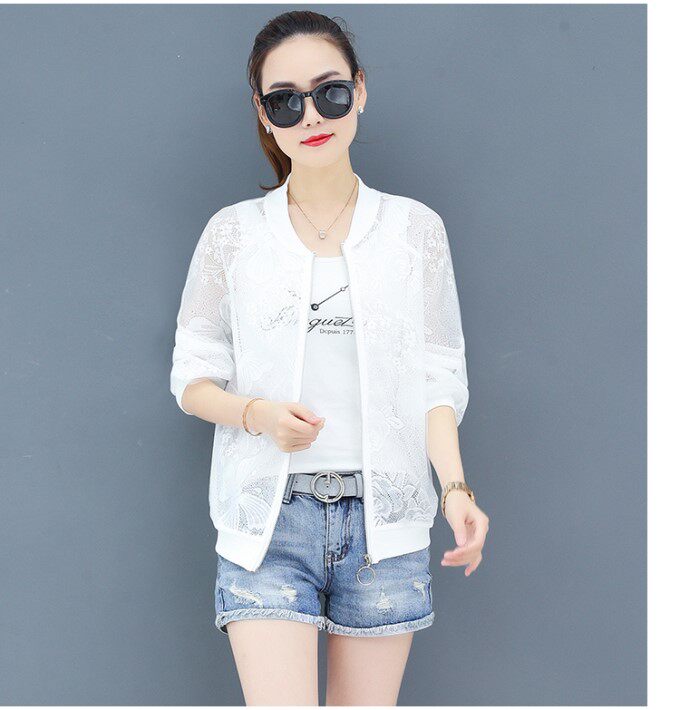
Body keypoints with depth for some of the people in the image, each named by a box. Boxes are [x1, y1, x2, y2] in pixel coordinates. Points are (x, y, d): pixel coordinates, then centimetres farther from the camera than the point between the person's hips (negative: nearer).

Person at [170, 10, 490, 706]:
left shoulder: (415, 228, 6)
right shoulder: (233, 233, 5)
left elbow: (437, 377, 4)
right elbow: (191, 376, 7)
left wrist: (455, 485, -12)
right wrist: (256, 413, -14)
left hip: (384, 521, 1)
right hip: (268, 521, -1)